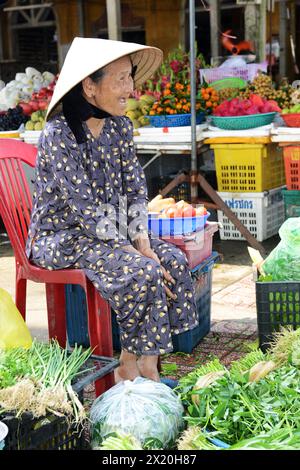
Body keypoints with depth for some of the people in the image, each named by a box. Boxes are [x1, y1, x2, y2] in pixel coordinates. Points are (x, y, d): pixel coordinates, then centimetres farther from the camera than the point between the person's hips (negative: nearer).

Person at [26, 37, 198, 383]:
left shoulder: (120, 127, 2)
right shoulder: (58, 136, -21)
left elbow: (135, 189, 5)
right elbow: (85, 211, -24)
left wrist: (142, 239, -11)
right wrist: (135, 252, -24)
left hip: (106, 232, 7)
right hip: (62, 238, -7)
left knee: (173, 260, -13)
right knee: (143, 271, -26)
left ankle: (147, 367, -8)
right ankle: (129, 367, -7)